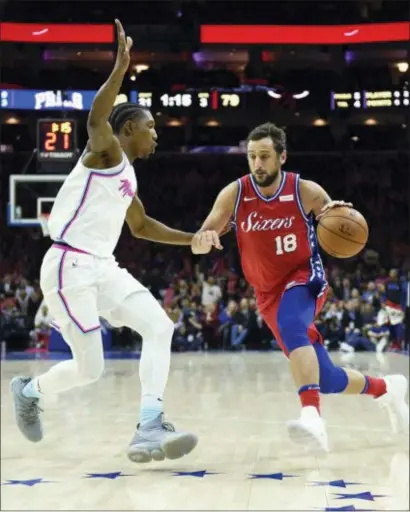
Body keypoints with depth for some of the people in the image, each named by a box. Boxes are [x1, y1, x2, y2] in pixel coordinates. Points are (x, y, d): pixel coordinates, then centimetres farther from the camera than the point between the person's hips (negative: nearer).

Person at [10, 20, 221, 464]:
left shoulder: (127, 173, 20)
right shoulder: (105, 151, -5)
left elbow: (141, 226, 35)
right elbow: (96, 119, -30)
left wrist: (191, 240, 27)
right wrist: (121, 67, -38)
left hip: (101, 268, 9)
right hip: (69, 267, -9)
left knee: (160, 326, -10)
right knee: (90, 368, -7)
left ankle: (149, 430, -11)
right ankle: (29, 391, 20)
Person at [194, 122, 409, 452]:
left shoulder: (306, 192, -11)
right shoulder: (234, 195, -7)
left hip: (304, 279, -4)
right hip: (269, 293, 4)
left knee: (290, 327, -40)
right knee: (326, 380, 6)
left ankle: (312, 416, -55)